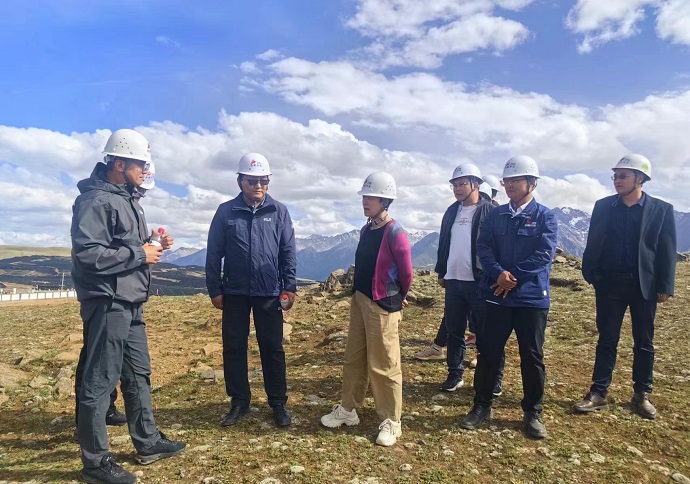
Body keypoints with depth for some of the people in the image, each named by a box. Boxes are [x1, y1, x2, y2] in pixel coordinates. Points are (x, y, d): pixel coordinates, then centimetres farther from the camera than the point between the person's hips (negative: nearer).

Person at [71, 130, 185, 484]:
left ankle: (148, 443, 30)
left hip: (130, 304, 10)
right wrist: (139, 254, -17)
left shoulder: (127, 199, 16)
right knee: (100, 382, 0)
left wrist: (152, 246, 5)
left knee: (138, 375, 16)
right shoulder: (95, 200, -14)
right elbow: (88, 255, -24)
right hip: (107, 304, -10)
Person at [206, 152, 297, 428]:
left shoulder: (279, 212, 1)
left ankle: (278, 404, 18)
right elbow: (214, 253, 2)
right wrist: (214, 290, 1)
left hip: (269, 293, -1)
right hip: (234, 293, 1)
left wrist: (290, 286, -1)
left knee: (272, 349, 6)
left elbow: (288, 251, 3)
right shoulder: (226, 212, 1)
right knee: (234, 348, 9)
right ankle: (239, 402, 24)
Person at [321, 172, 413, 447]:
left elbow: (406, 274, -9)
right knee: (354, 358, 17)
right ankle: (348, 409, 33)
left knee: (383, 365, 2)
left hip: (382, 305, -8)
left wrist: (396, 299, 6)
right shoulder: (365, 230, 8)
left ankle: (391, 422, 17)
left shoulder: (395, 234, -16)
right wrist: (359, 294, 16)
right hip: (359, 300, 8)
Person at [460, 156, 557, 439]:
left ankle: (532, 413, 24)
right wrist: (499, 274, -17)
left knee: (532, 357, 7)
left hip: (532, 297, -2)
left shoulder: (545, 217, -1)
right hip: (497, 296, 3)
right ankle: (482, 406, 23)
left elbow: (543, 255, -11)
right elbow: (483, 247, 0)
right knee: (488, 353, 7)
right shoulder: (495, 215, 9)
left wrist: (513, 278, -14)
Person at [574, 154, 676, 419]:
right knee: (607, 340, 6)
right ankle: (599, 393, 14)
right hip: (610, 283, 1)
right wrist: (591, 275, -1)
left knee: (644, 343, 10)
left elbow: (667, 251, -2)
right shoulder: (603, 206, 2)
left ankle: (641, 395, 24)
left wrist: (665, 287, -4)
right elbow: (593, 244, 4)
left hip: (644, 285, 0)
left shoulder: (661, 209, -1)